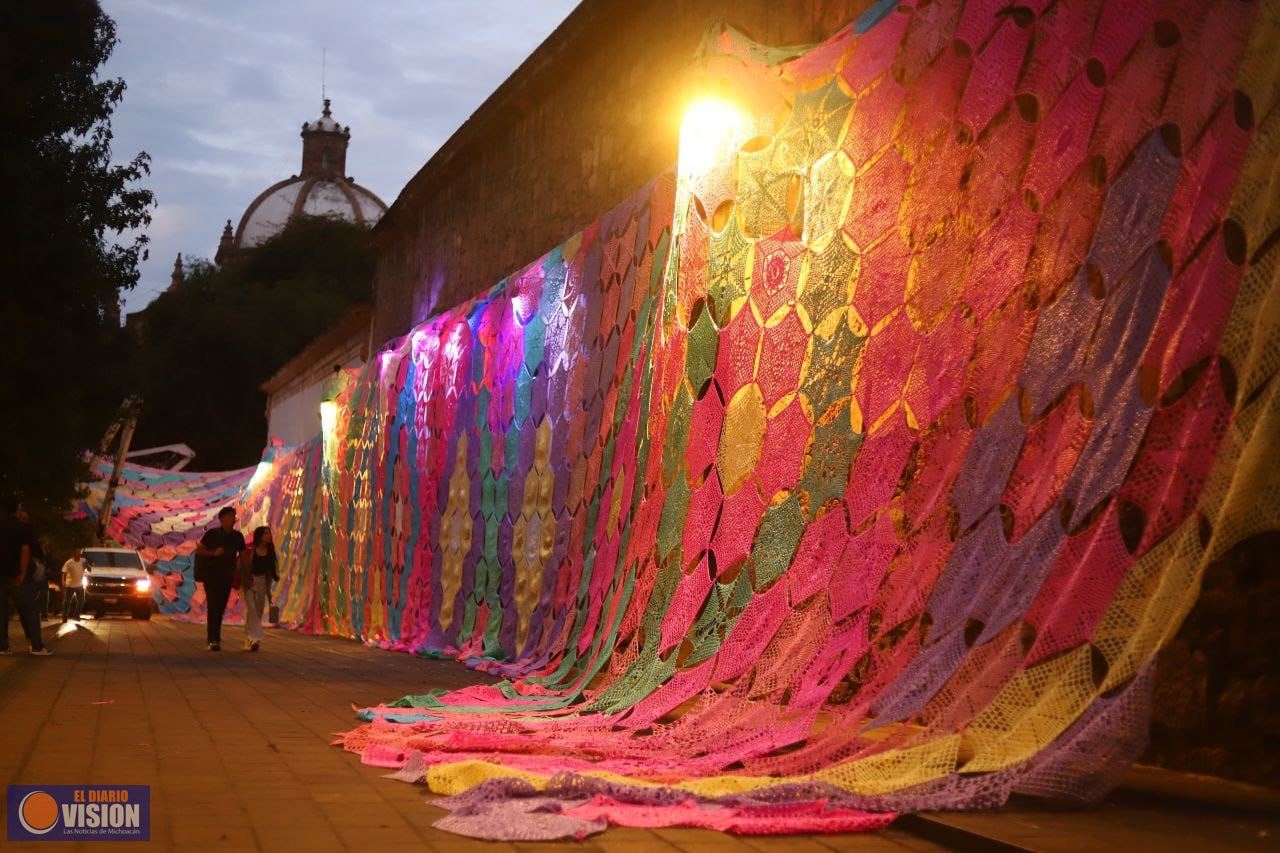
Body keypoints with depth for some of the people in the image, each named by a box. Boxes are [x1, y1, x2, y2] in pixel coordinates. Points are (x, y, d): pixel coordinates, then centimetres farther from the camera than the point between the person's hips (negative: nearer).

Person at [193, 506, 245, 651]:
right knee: (213, 607, -12)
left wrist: (234, 566, 3)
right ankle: (214, 640, -17)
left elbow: (242, 554, 18)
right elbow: (198, 549, -4)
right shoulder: (212, 534, -5)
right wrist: (214, 553, -18)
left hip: (227, 577, 4)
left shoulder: (237, 536, 6)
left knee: (221, 608, 8)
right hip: (211, 575, -4)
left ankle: (212, 636, 24)